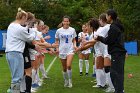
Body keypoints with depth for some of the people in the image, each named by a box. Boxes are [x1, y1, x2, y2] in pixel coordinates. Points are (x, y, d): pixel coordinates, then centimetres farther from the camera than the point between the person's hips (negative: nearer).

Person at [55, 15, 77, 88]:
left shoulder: (72, 30, 0)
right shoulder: (59, 31, -1)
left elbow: (74, 40, 11)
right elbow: (56, 41, 8)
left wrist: (74, 45, -8)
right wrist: (57, 48, -7)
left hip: (70, 50, -1)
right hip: (62, 51, 1)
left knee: (69, 65, -20)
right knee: (64, 68, 9)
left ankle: (70, 80, -2)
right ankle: (66, 81, 28)